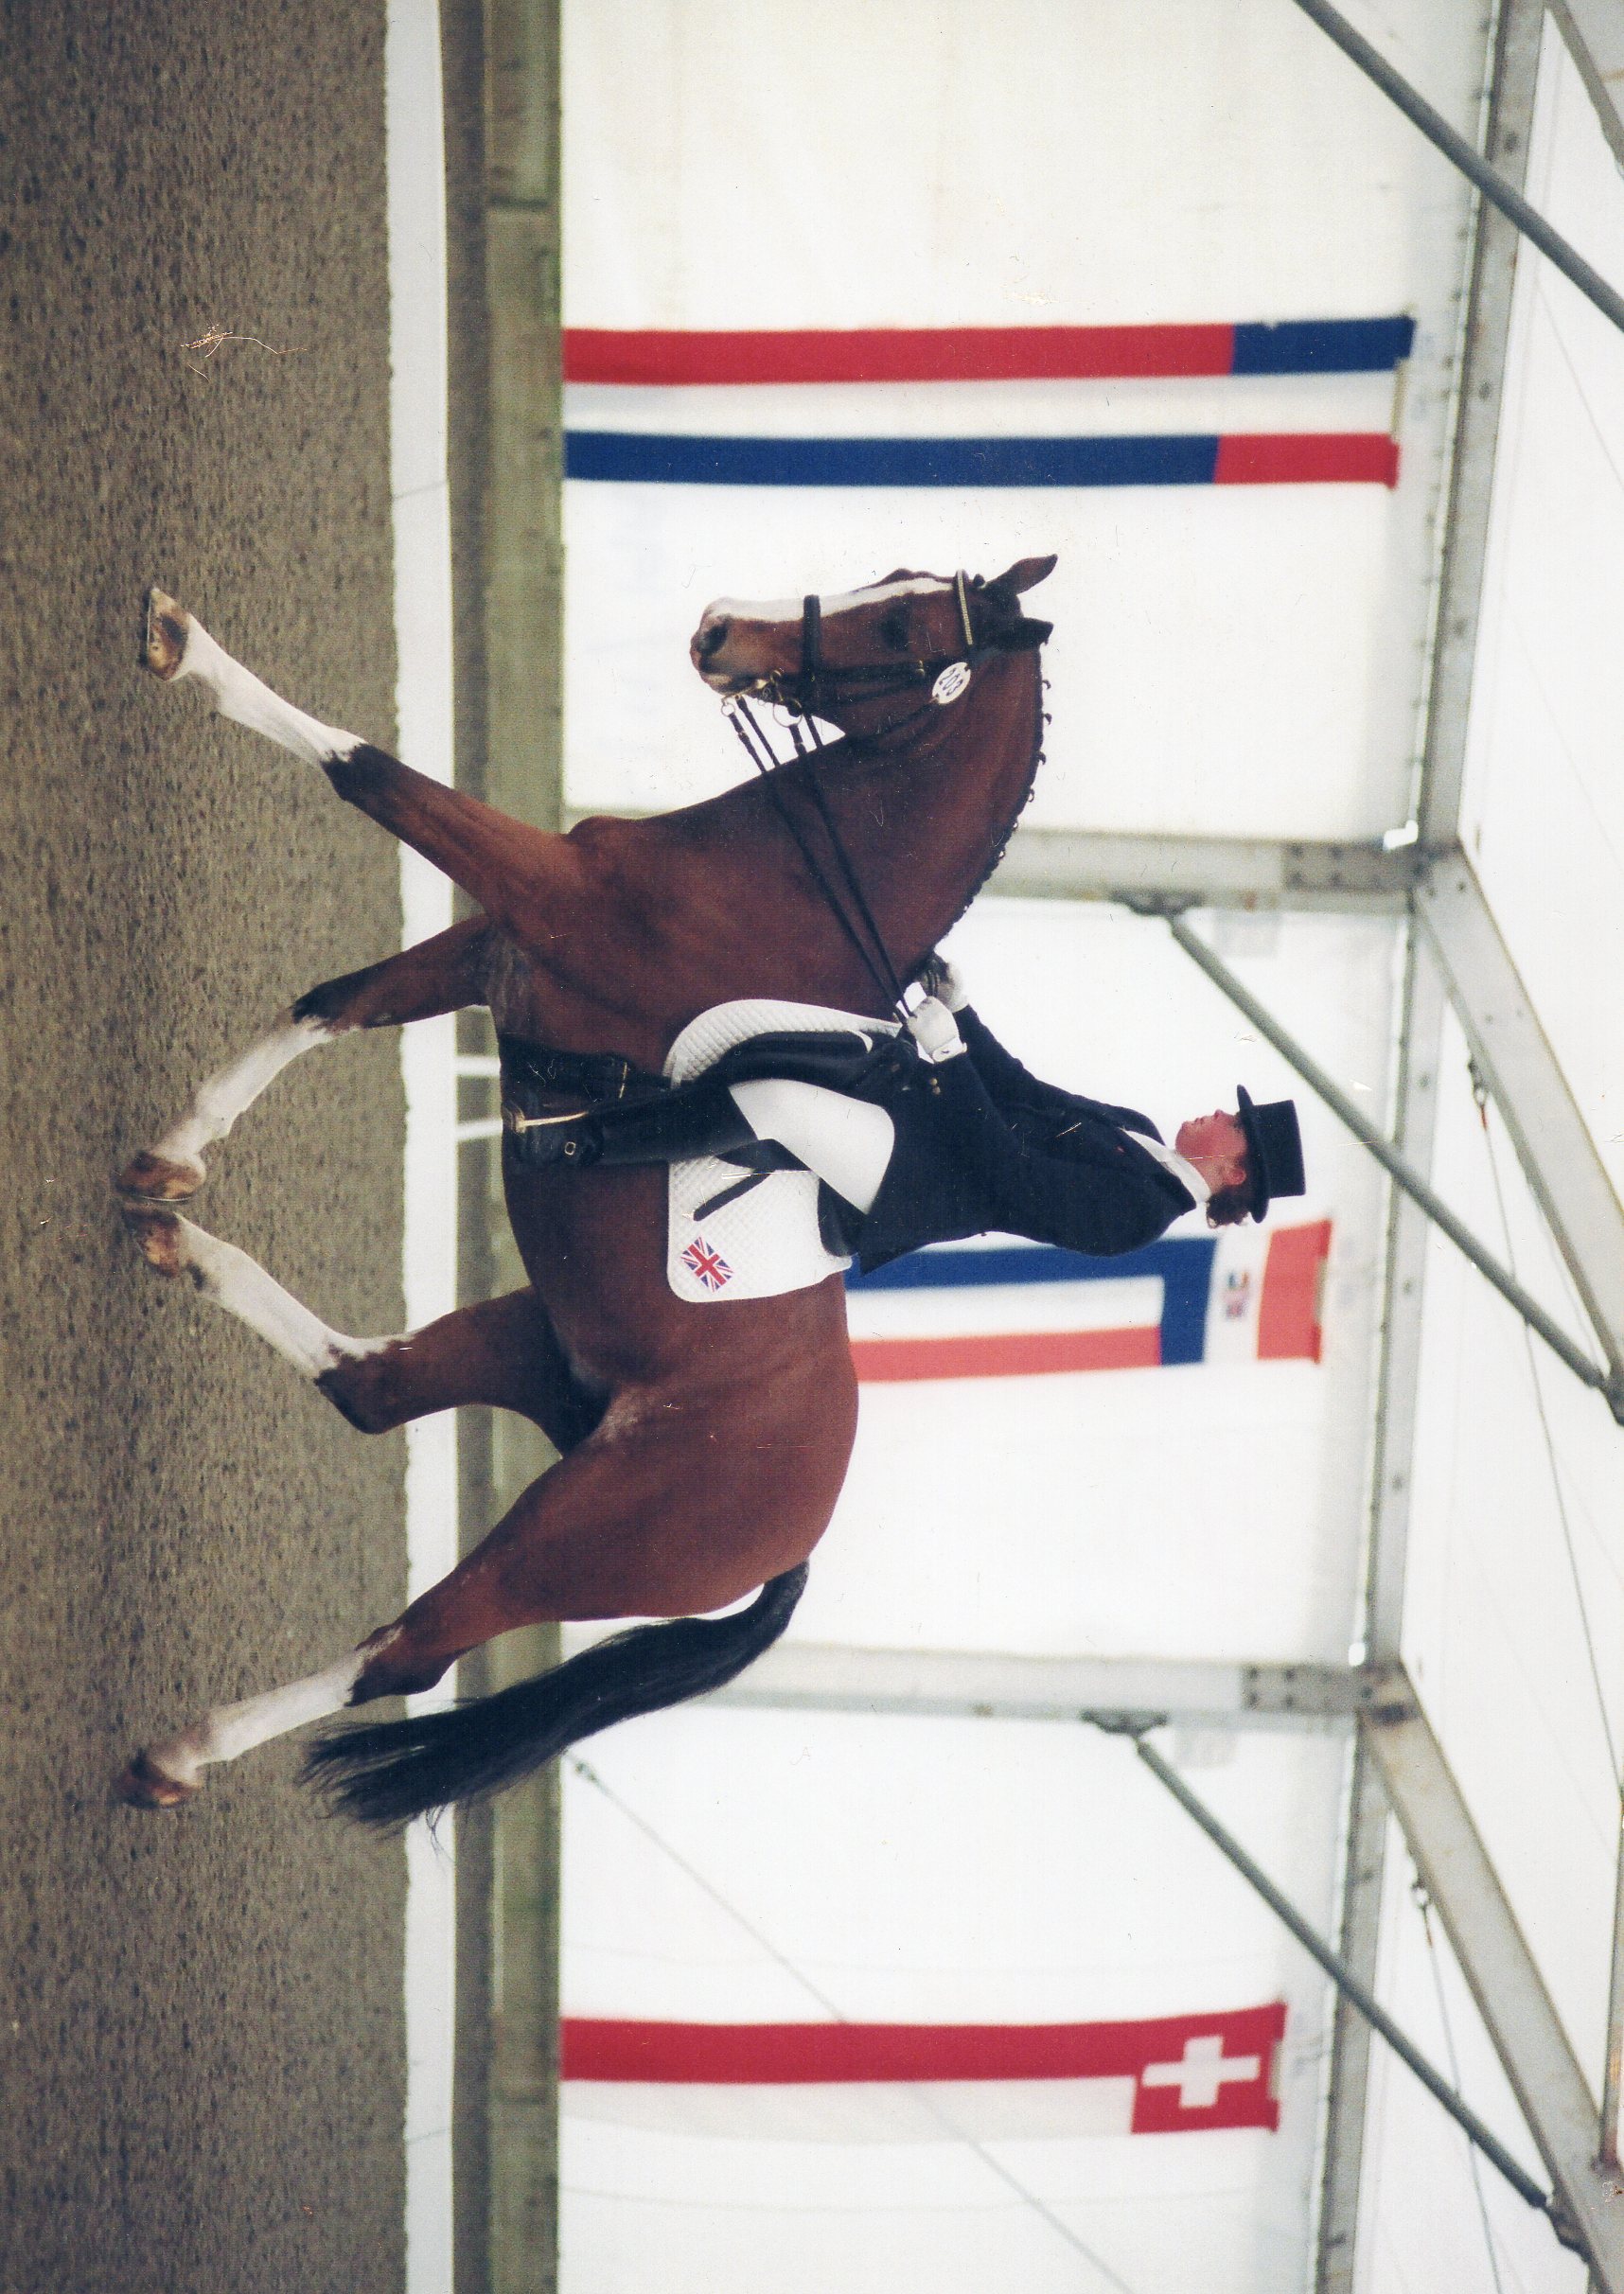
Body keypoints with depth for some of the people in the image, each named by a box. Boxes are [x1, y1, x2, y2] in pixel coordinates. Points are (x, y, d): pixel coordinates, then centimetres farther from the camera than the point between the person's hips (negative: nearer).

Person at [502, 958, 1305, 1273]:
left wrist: (946, 1049, -25)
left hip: (911, 1182, -10)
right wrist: (959, 1012, 4)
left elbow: (1008, 1177, -24)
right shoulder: (1134, 1131, 13)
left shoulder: (1133, 1212, -15)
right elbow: (1024, 1088, 16)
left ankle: (571, 1138, -14)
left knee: (767, 1103, -27)